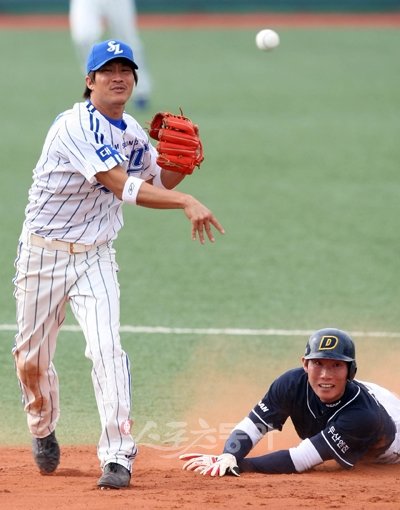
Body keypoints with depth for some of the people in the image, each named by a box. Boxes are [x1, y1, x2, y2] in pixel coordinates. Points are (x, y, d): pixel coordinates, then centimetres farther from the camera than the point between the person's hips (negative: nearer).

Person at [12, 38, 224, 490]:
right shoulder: (75, 127, -20)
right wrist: (186, 202, -39)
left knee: (106, 347, -16)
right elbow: (122, 187, -30)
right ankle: (43, 431, 39)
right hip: (44, 253, -4)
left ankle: (117, 455, -16)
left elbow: (158, 184, 17)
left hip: (95, 258, 4)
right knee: (31, 357, 9)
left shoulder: (133, 135, 3)